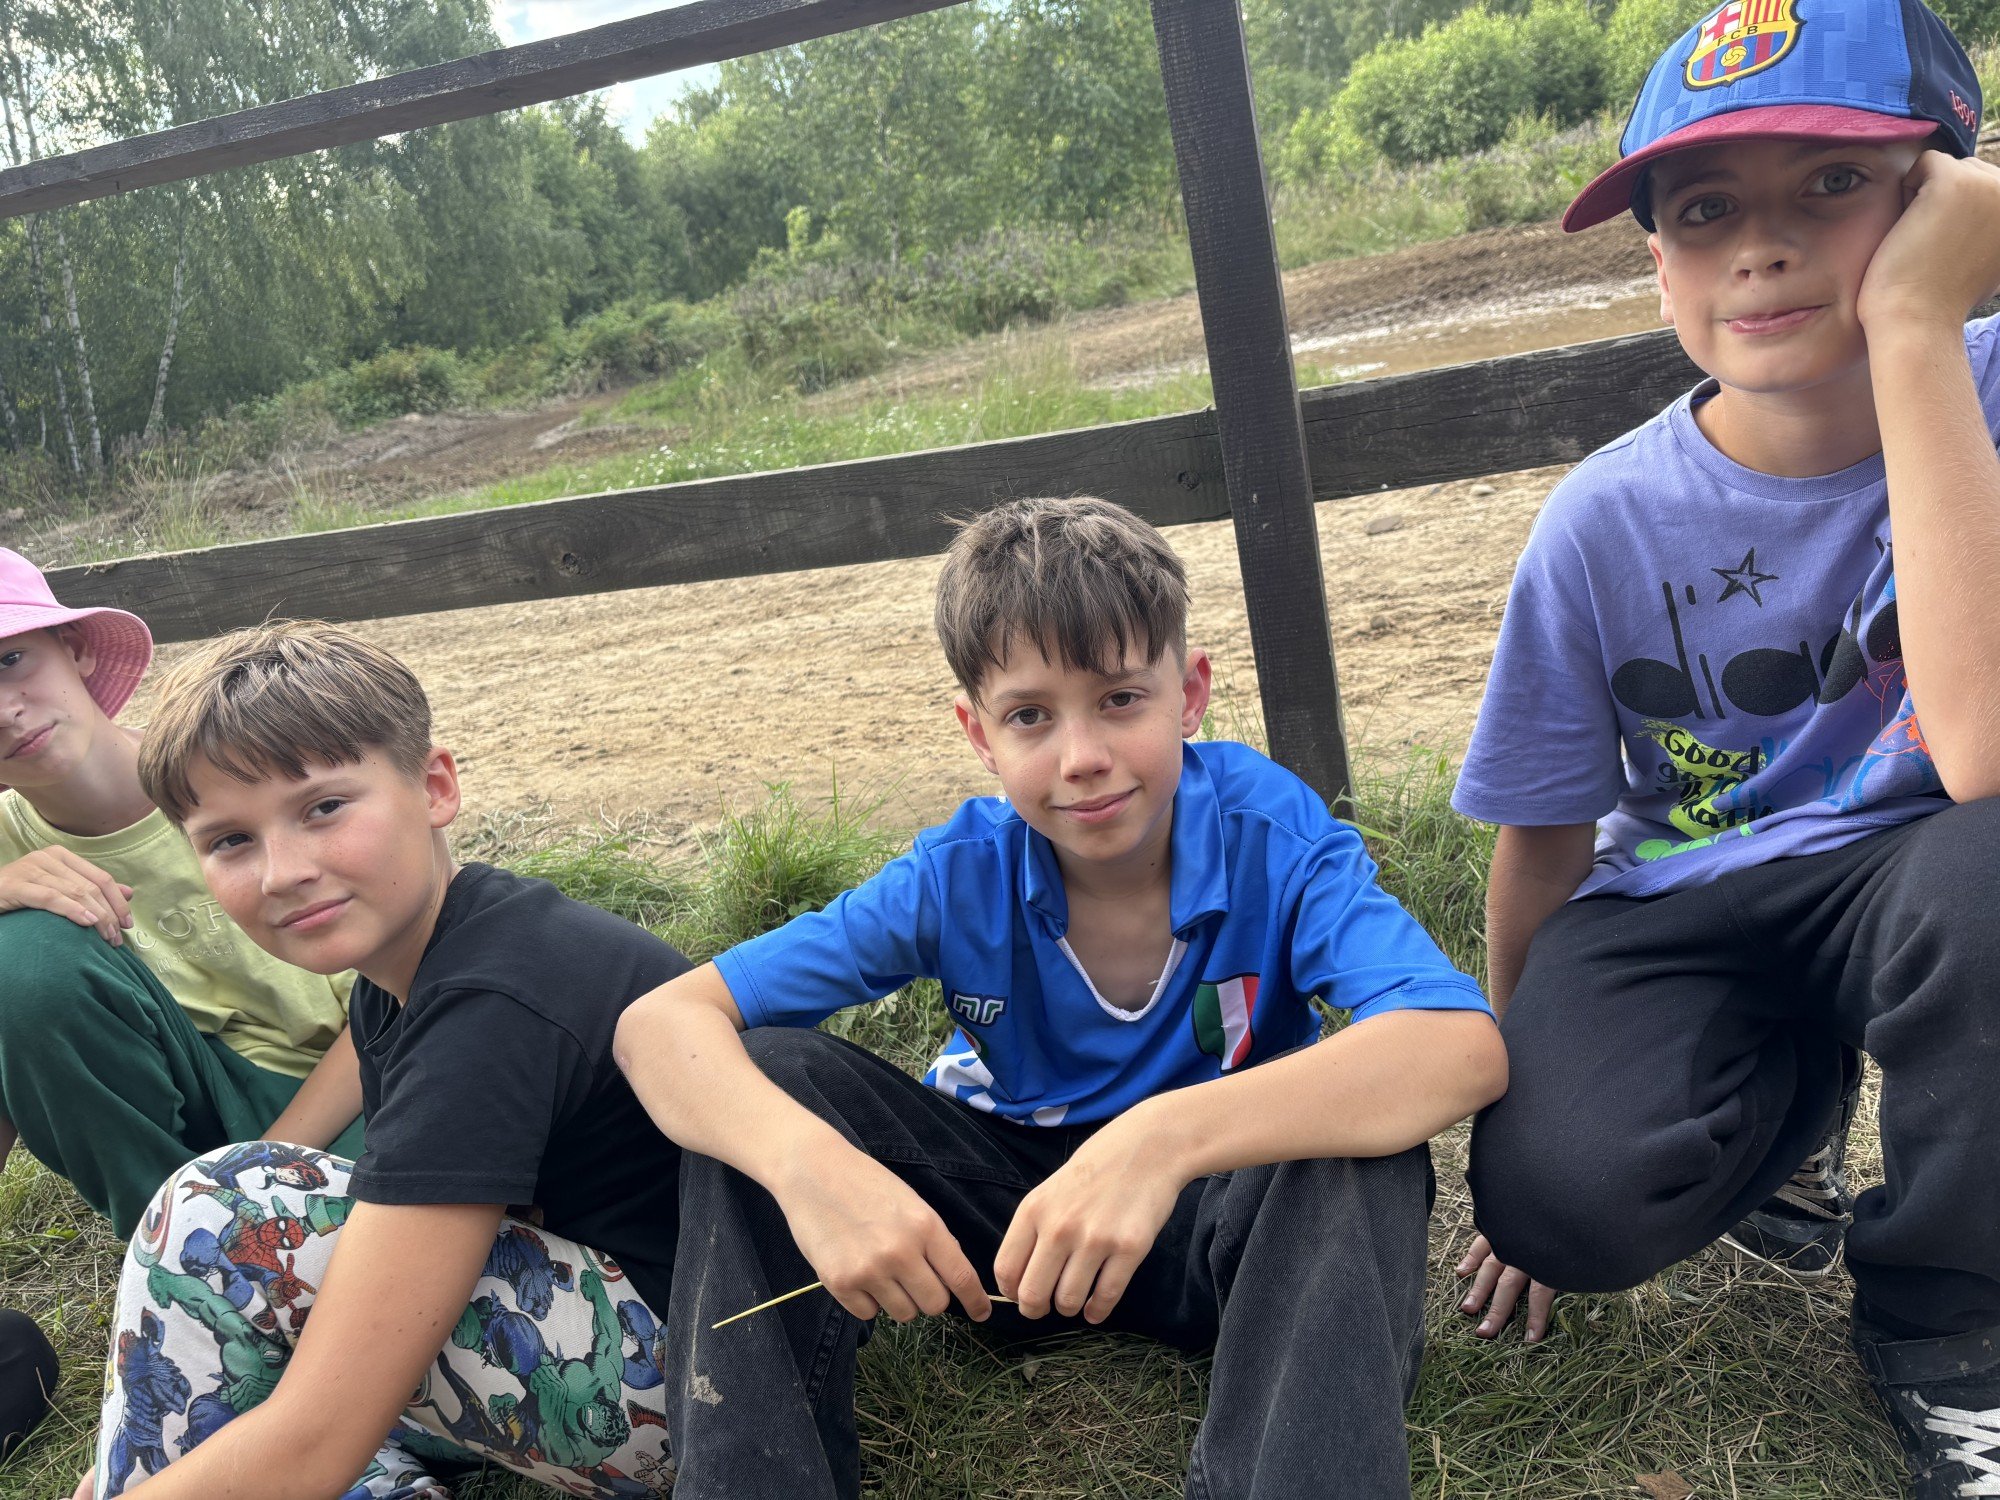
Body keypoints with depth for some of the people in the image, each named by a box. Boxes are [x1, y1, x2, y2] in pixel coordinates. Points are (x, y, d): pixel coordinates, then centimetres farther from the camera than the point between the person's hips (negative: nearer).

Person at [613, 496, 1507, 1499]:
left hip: (1221, 1221, -2)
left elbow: (1464, 1048, -39)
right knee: (759, 1074, -19)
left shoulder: (1270, 834, -21)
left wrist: (1167, 1137, -52)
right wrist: (805, 1161, -43)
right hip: (1004, 1225, 3)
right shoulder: (960, 877, -16)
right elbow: (659, 1024, -20)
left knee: (1360, 1147, -35)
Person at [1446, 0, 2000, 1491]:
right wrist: (1518, 1126, 7)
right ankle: (1785, 1105, 12)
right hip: (1683, 907, 1)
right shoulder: (1609, 522, -13)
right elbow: (1543, 843, -1)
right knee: (1572, 1186, -29)